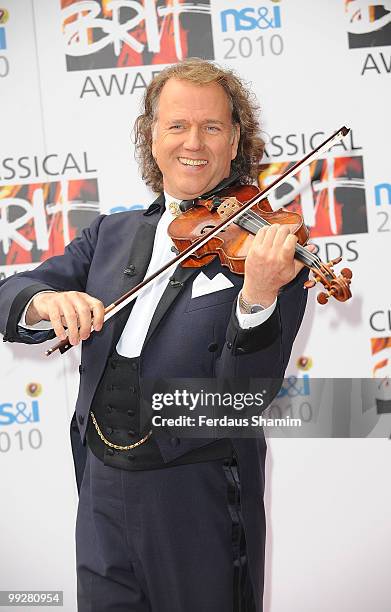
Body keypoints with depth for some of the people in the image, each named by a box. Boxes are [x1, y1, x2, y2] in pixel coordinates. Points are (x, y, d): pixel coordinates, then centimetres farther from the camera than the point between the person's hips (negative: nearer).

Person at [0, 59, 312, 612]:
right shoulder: (113, 233, 8)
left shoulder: (263, 247, -8)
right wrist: (44, 302, -23)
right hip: (101, 490, 4)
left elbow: (245, 396, -16)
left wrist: (256, 298, -34)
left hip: (197, 503, -4)